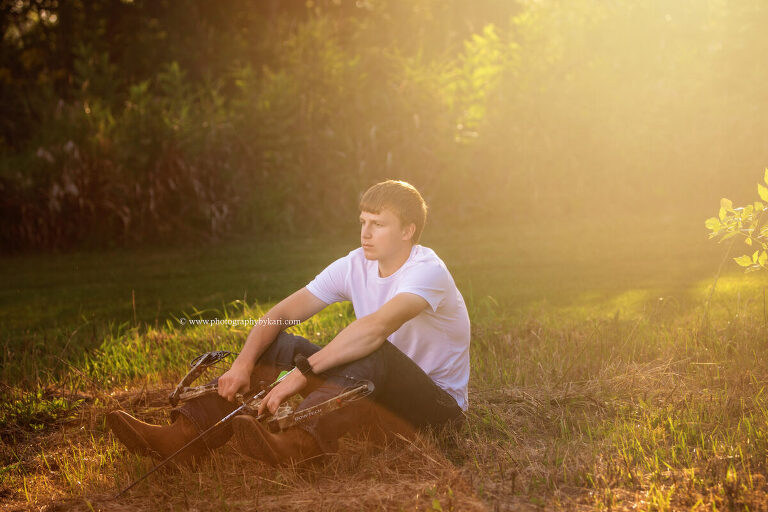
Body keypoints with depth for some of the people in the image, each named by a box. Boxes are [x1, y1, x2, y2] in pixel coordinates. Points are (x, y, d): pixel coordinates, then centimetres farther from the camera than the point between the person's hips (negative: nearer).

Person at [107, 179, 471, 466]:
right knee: (277, 344, -9)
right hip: (379, 390, 6)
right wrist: (243, 363, -24)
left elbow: (376, 327, -40)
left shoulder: (428, 271, -21)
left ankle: (298, 444, -60)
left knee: (373, 352, -38)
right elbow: (281, 314, -6)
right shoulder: (355, 265, 0)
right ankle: (185, 435, -23)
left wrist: (302, 373, -44)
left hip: (438, 402, -6)